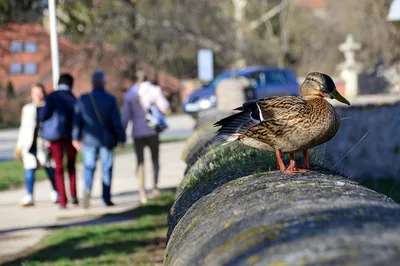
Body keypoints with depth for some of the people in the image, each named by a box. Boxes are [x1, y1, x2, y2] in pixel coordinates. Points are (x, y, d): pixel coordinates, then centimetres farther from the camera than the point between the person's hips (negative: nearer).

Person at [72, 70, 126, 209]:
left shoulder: (83, 99, -3)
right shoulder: (110, 100, -8)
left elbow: (77, 120, 1)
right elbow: (116, 121, -7)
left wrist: (76, 138, 10)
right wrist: (121, 137, 4)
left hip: (89, 139, 1)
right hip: (107, 140, -1)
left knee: (89, 167, 7)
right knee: (106, 168, 8)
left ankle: (87, 189, -19)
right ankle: (106, 197, 10)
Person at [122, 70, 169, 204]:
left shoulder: (129, 94, 2)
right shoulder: (154, 90, -4)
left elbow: (125, 116, 1)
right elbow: (164, 107, -7)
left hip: (137, 131, 1)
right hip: (152, 130, -1)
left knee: (140, 162, 7)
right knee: (155, 159, 13)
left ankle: (142, 192, -3)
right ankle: (155, 185, -6)